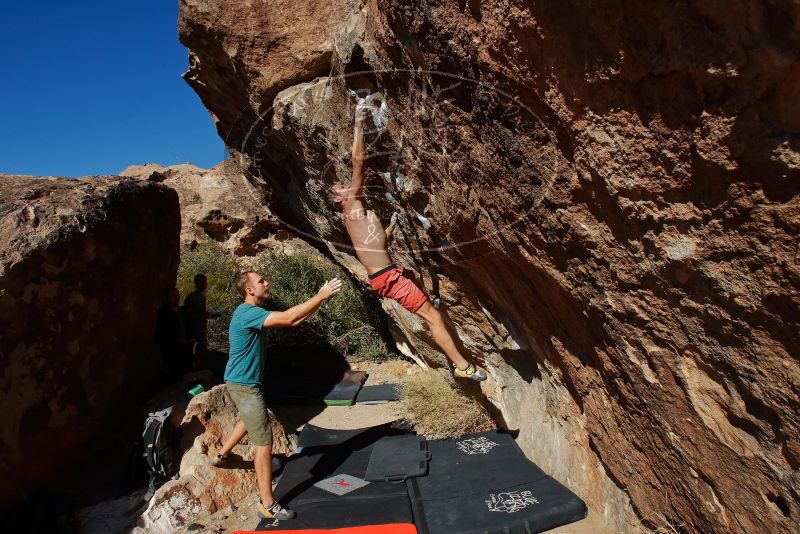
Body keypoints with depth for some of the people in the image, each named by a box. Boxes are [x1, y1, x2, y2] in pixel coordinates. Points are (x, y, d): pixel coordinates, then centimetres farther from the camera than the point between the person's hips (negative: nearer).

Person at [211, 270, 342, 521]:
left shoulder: (253, 311, 7)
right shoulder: (248, 313, -26)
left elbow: (293, 320, 10)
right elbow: (288, 317, -35)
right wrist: (320, 296, -30)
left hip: (241, 381, 10)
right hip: (244, 385, -10)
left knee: (250, 420, 36)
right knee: (265, 444, -5)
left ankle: (221, 455, 55)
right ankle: (268, 505, 5)